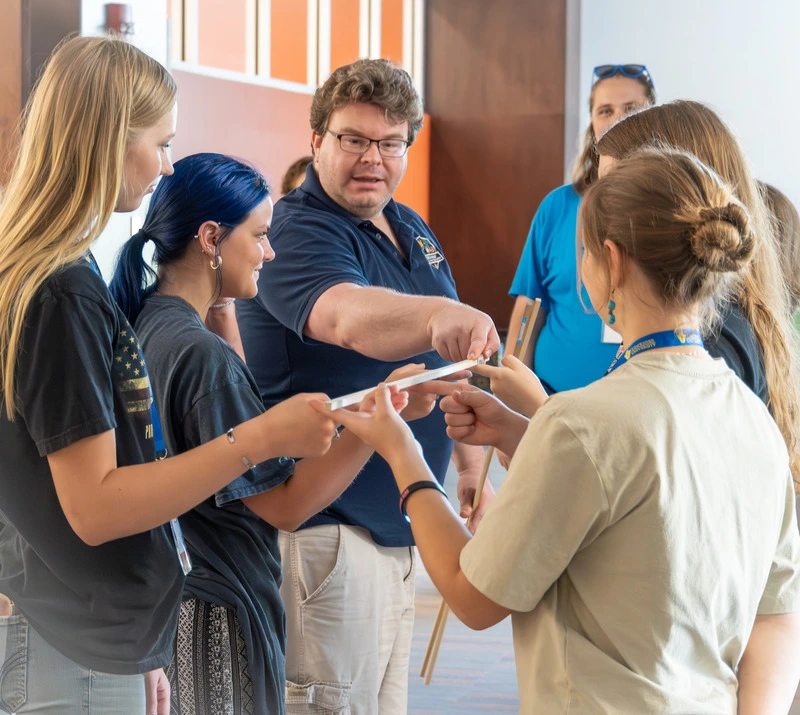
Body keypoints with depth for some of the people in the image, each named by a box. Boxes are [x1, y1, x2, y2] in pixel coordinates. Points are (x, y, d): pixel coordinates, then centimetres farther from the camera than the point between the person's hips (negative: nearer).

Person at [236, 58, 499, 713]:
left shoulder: (413, 231, 12)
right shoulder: (298, 231, -17)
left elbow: (454, 363, 22)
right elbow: (347, 319, -40)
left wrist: (472, 468, 20)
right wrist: (441, 316, -57)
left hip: (396, 524, 9)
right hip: (325, 528, -9)